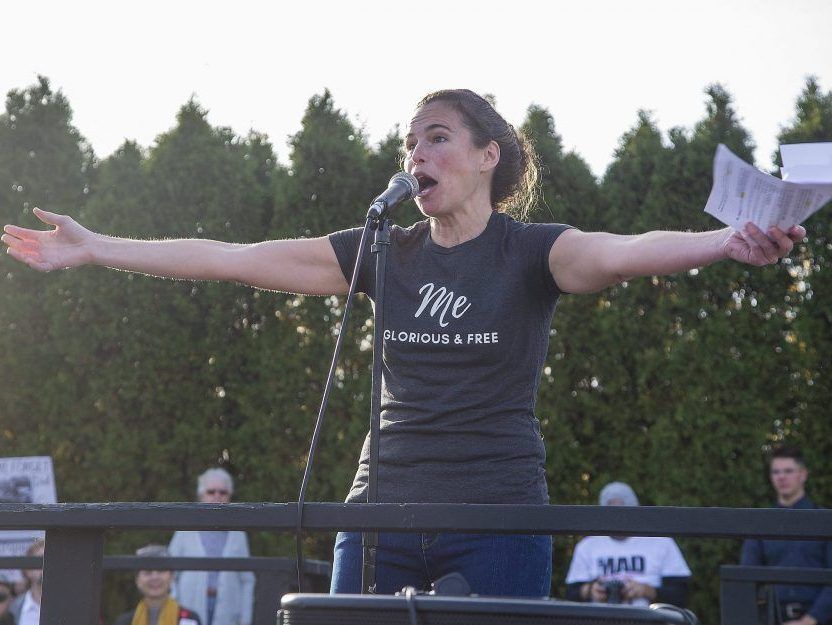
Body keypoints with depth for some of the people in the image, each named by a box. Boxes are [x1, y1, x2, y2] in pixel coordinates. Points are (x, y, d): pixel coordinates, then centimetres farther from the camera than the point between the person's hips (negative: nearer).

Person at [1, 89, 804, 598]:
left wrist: (726, 242, -43)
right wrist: (93, 250, 7)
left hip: (498, 518, -4)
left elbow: (621, 254, -23)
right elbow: (234, 259, 8)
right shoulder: (384, 254, 8)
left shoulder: (531, 251, -2)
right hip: (384, 511, 4)